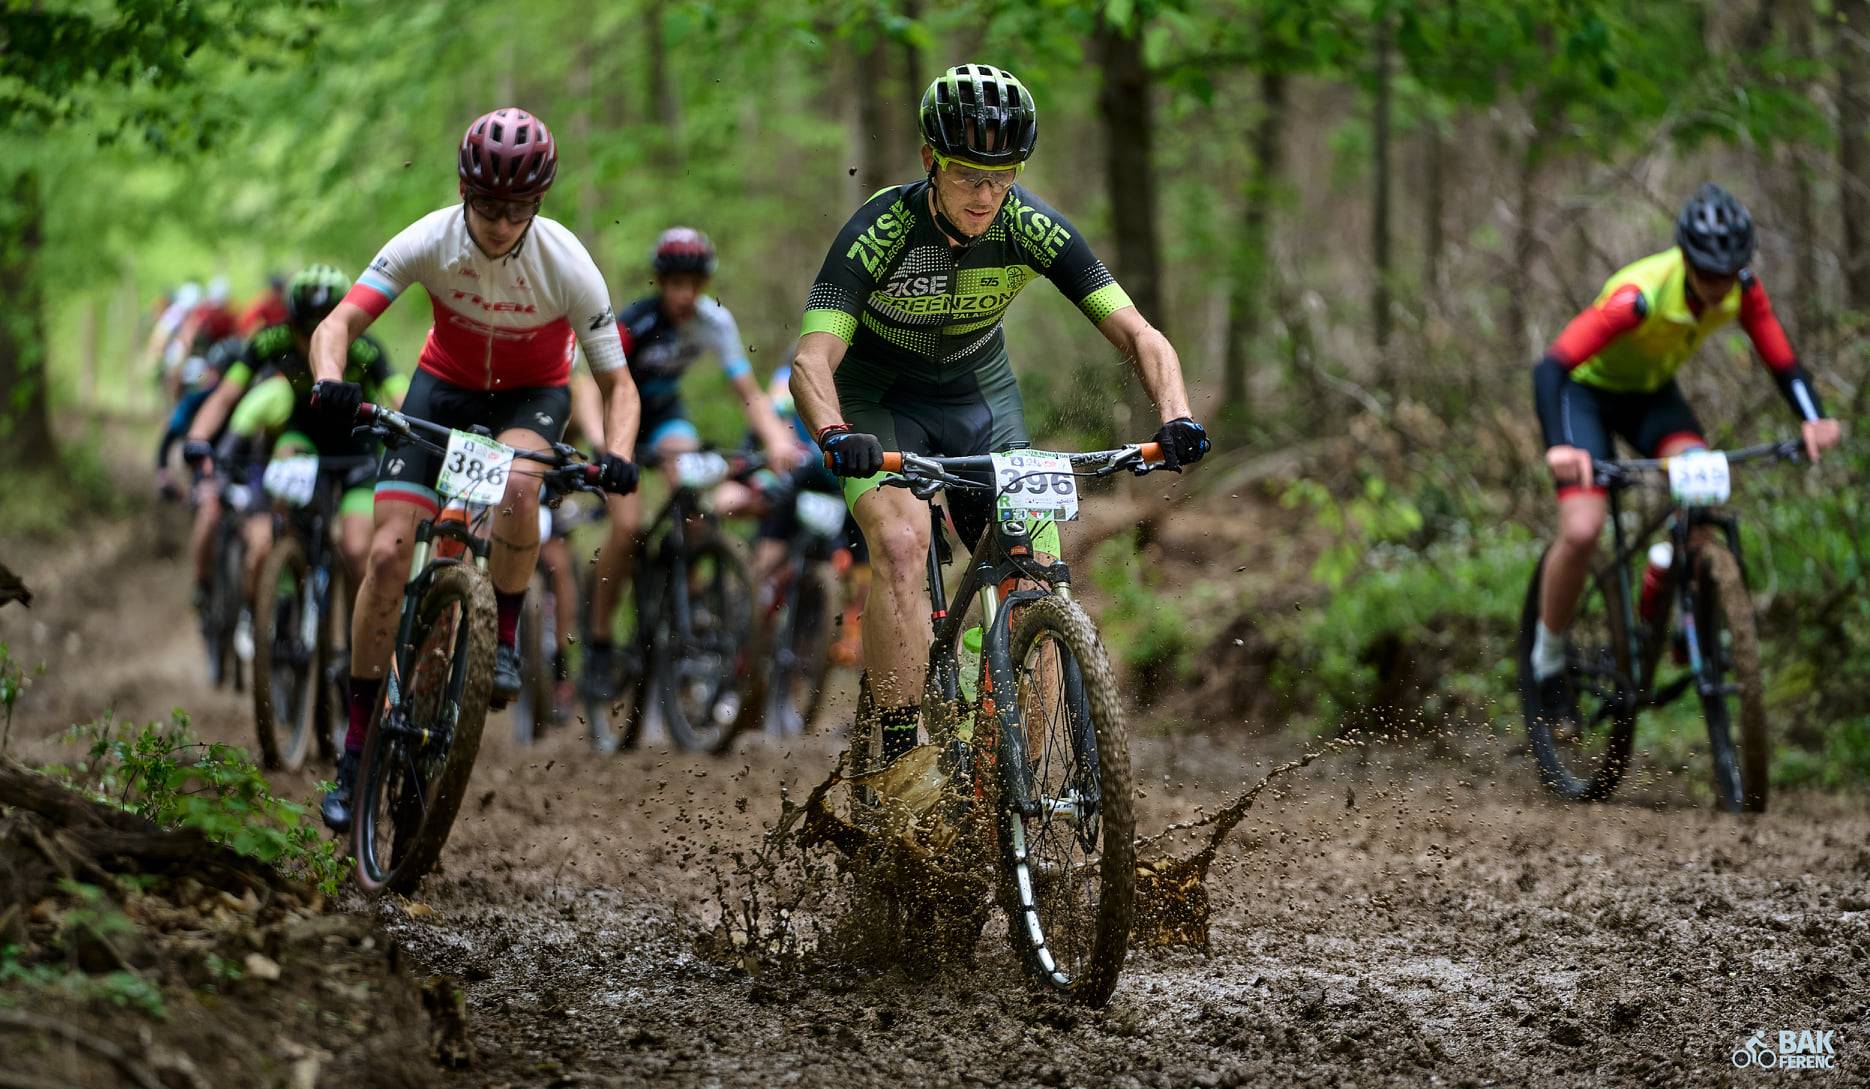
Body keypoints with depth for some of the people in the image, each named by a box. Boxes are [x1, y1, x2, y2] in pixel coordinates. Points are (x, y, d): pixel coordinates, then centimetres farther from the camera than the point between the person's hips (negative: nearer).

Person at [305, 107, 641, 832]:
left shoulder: (565, 263, -26)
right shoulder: (430, 241, -25)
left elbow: (616, 381, -20)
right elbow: (340, 322, -29)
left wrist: (617, 455, -39)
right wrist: (329, 381, -51)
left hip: (531, 396, -1)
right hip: (445, 385, 1)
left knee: (515, 485, -37)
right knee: (388, 552, -12)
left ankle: (506, 639, -10)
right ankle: (357, 746, -1)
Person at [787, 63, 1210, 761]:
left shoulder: (1032, 227, -21)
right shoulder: (880, 230, -29)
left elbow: (1138, 335, -23)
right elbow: (812, 361, -38)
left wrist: (1176, 418, -42)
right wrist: (836, 437, -59)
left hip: (981, 396, 3)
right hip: (879, 403, -3)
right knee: (901, 542, -29)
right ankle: (901, 759, -26)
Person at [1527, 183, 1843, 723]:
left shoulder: (1742, 290, -21)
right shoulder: (1640, 294, -38)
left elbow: (1782, 361, -15)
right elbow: (1550, 368, -44)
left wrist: (1813, 419, -36)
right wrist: (1559, 446, -59)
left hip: (1652, 394, 4)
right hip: (1588, 392, -4)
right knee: (1581, 532, -21)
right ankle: (1548, 662, 1)